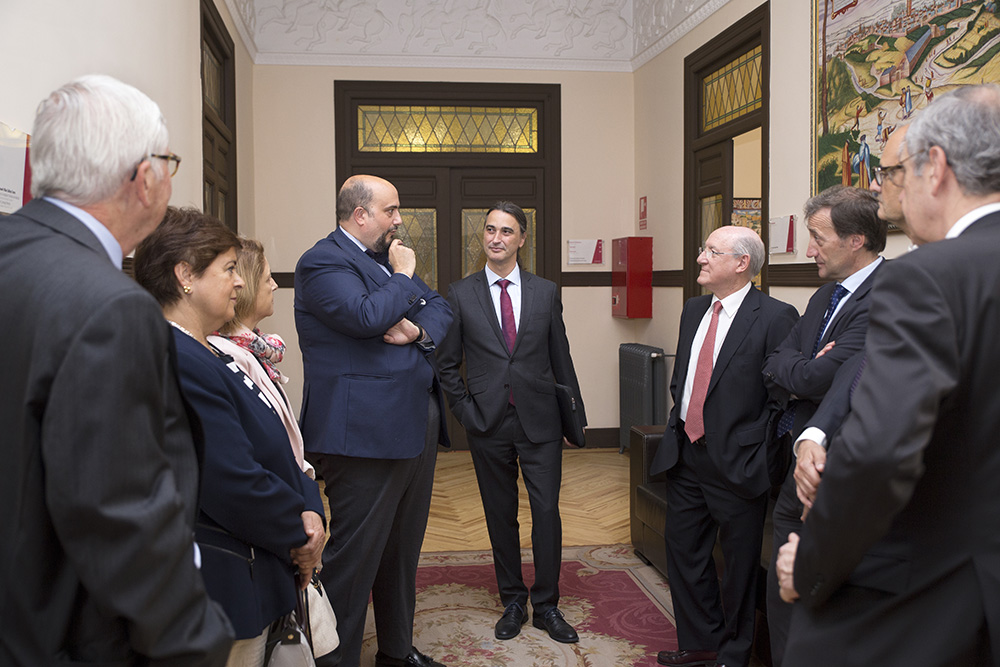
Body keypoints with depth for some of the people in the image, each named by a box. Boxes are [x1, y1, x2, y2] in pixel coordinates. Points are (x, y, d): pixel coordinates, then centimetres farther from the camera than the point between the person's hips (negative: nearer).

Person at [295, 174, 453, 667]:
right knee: (355, 556, -1)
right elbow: (367, 316, -26)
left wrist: (420, 328, -5)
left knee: (403, 550, 18)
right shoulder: (323, 262, -10)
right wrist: (402, 276, -10)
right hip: (365, 433, -9)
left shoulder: (390, 259, 18)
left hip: (417, 425, 9)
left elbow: (441, 308, 16)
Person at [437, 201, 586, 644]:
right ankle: (513, 602, 27)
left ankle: (546, 606, 17)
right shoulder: (461, 294, 3)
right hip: (489, 423, 0)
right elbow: (447, 363, 7)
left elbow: (560, 359, 9)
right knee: (501, 516, 10)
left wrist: (575, 413, 9)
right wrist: (465, 410, -2)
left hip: (540, 422, 0)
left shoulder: (546, 292, 6)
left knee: (547, 512, 0)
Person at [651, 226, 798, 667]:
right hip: (686, 456, 7)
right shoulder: (694, 310, 9)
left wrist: (760, 453, -16)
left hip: (736, 463, -7)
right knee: (683, 552, 17)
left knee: (740, 565, 11)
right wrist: (678, 425, 10)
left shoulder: (775, 318, -14)